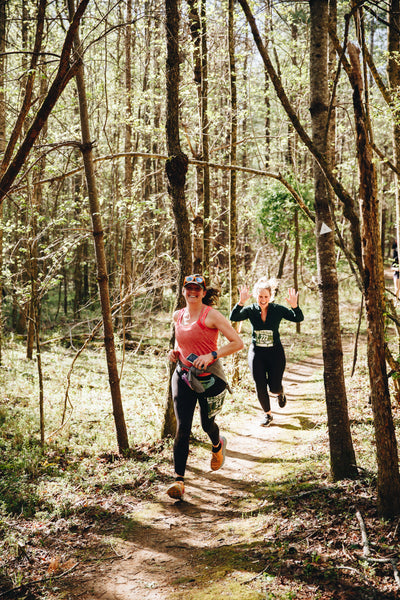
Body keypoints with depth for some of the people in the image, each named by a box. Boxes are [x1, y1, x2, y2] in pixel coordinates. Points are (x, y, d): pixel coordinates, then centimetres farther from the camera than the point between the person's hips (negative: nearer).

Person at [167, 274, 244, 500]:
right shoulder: (178, 316, 6)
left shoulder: (211, 315, -11)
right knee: (182, 427, -8)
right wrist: (175, 351, 6)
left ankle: (218, 445, 51)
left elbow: (238, 343, -13)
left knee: (207, 424, 14)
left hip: (209, 376, -3)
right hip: (183, 375, 3)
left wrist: (212, 355, -23)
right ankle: (179, 479, -6)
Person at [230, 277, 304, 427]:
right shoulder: (251, 310, -4)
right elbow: (234, 318, -19)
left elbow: (299, 319, -13)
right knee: (260, 388, 1)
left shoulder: (278, 309, -6)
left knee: (274, 387, 1)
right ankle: (267, 414, 23)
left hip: (275, 352, -1)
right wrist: (241, 302, -36)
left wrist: (294, 306, -34)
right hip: (256, 353, 1)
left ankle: (280, 393, 40)